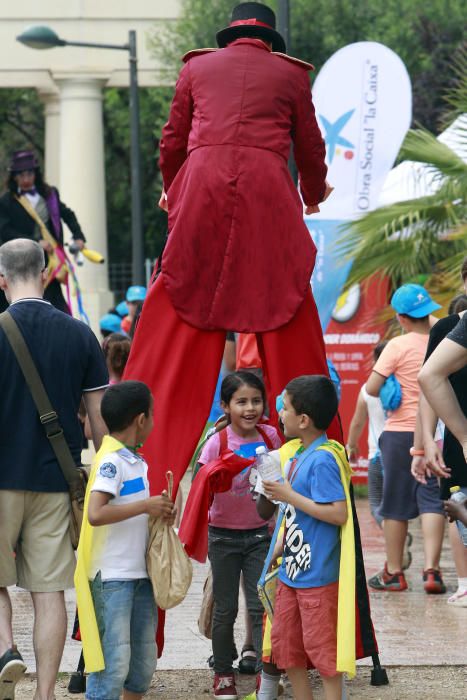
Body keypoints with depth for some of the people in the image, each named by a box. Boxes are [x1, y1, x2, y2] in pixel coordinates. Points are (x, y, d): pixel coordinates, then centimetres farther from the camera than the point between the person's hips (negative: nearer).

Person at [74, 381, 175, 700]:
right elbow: (95, 514, -27)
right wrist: (146, 506, -21)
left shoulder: (137, 462, 13)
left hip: (139, 574, 9)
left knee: (144, 662, 14)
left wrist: (160, 510, 5)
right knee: (114, 662, -8)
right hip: (111, 577, -9)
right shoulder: (111, 461, -15)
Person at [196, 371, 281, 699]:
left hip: (260, 533, 2)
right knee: (225, 609, 6)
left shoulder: (270, 437, -6)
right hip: (224, 535, -2)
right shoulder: (217, 443, -15)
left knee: (260, 606, -2)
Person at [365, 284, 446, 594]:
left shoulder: (399, 346, -11)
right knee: (432, 501, 2)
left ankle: (394, 573, 15)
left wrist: (387, 392, 7)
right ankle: (431, 569, -10)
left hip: (401, 432, -2)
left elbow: (372, 388, -13)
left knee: (396, 504, 7)